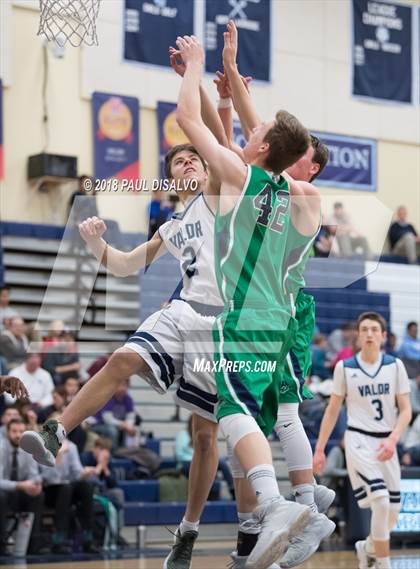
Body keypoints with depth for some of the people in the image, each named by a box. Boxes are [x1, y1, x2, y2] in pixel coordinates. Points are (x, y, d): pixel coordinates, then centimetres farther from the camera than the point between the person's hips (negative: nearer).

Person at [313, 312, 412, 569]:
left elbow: (406, 410, -1)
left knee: (392, 512, 6)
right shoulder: (345, 367, -1)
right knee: (381, 500, -22)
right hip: (359, 440, -3)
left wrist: (393, 440, -18)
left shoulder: (395, 366, 1)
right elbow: (333, 410, 7)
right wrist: (319, 449, 5)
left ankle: (367, 547, 36)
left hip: (386, 444, 3)